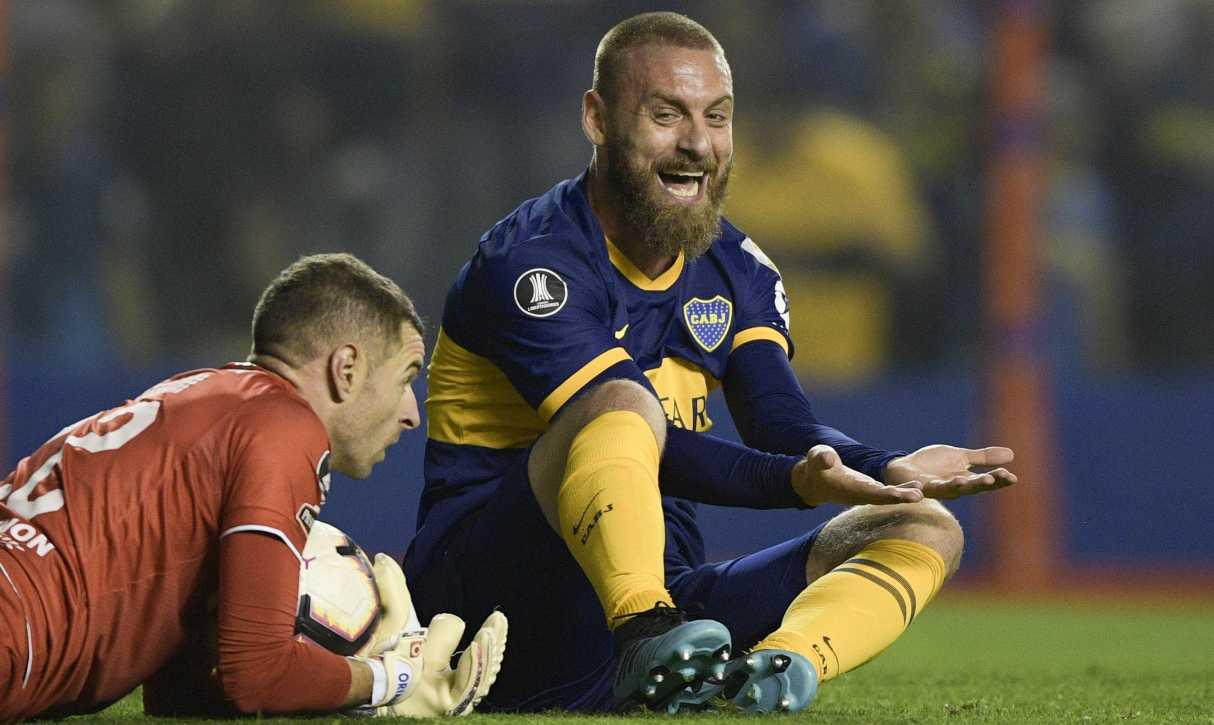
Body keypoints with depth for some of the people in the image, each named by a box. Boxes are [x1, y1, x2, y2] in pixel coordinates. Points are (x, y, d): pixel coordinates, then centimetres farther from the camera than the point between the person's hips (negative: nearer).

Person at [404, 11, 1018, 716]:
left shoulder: (738, 272, 14)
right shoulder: (529, 261, -10)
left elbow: (788, 431, -1)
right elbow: (636, 434, -22)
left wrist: (890, 470, -24)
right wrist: (796, 480, -37)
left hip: (659, 597, 7)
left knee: (925, 531, -5)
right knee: (623, 401, -32)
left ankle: (771, 667, -38)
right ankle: (651, 649, -54)